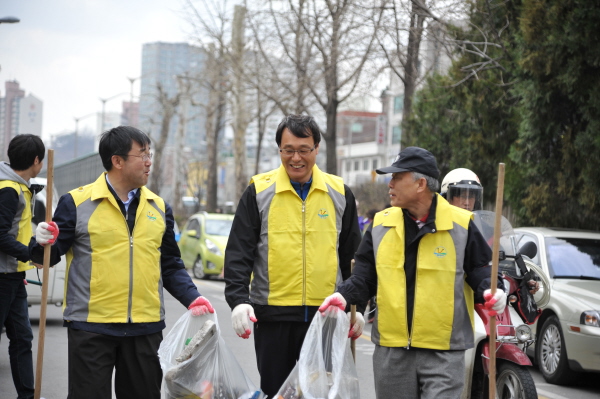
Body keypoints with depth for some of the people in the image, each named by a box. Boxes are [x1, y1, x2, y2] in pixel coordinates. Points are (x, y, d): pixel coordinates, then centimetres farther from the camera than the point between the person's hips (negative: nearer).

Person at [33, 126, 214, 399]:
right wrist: (44, 243, -22)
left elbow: (170, 266, 15)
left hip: (145, 329, 4)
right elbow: (49, 257, 1)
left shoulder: (158, 207, 11)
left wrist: (192, 298, 0)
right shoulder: (77, 203, -3)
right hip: (91, 328, -4)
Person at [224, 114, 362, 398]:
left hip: (326, 316, 1)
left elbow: (353, 256, 13)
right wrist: (238, 299, -15)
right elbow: (238, 252, -3)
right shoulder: (259, 192, 0)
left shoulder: (339, 193, 6)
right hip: (272, 315, -1)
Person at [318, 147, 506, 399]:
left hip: (443, 352, -3)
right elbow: (365, 276, 10)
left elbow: (479, 270, 5)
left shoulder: (460, 225, -2)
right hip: (391, 351, 4)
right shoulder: (381, 225, 7)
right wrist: (345, 295, -8)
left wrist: (491, 290, -15)